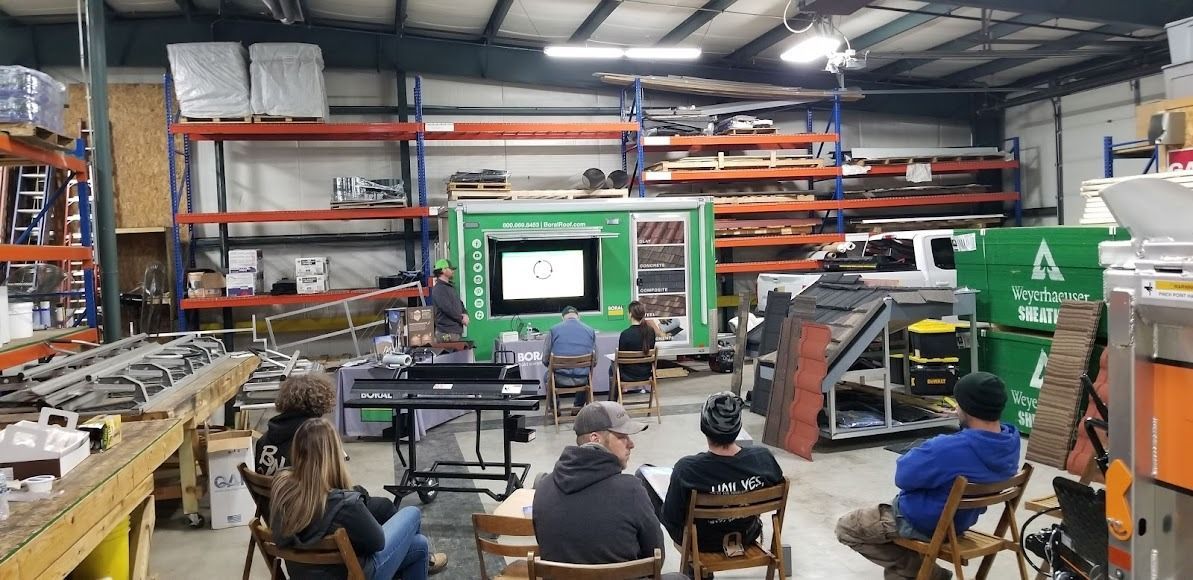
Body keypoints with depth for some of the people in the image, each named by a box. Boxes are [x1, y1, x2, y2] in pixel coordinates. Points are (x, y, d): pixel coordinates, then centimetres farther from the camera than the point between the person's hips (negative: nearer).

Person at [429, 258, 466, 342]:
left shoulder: (451, 287, 19)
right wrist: (461, 319, -8)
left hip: (457, 331, 9)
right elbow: (448, 309, -19)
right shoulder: (438, 289, -12)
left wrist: (465, 314, 1)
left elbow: (460, 303, 21)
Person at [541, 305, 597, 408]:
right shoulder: (590, 330, 2)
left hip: (561, 380, -1)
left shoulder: (554, 330, -3)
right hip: (582, 380, 1)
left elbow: (545, 359, -1)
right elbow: (594, 361, 7)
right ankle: (579, 406, 34)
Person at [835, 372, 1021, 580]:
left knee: (845, 528, 10)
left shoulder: (948, 448, -37)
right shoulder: (1011, 441, -14)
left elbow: (903, 476, -21)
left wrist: (918, 454, -2)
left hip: (924, 523, -8)